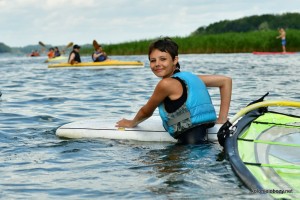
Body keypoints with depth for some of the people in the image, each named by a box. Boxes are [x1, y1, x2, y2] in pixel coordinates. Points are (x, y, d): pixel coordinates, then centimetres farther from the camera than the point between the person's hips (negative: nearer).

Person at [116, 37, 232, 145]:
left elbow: (146, 112, 8)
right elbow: (226, 80, 21)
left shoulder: (166, 84, -9)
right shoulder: (187, 77, 15)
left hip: (191, 143, -9)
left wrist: (131, 123, 30)